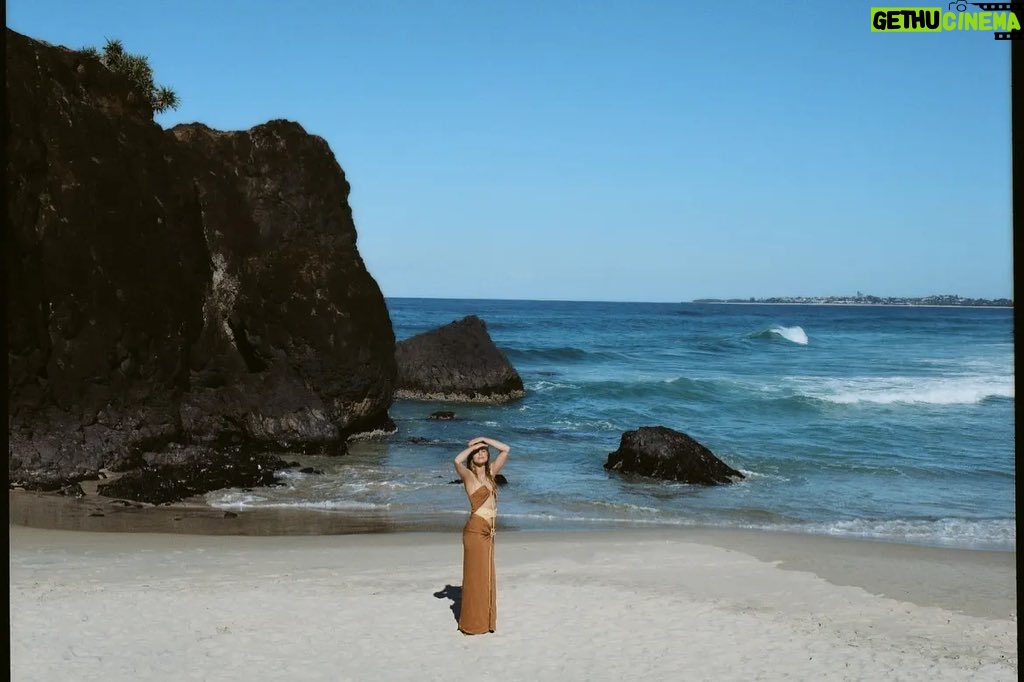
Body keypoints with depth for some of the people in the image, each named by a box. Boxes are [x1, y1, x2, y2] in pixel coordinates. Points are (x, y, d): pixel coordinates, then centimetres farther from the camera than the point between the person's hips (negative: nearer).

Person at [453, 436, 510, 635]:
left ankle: (484, 620, 22)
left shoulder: (490, 473, 12)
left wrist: (484, 440, 6)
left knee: (486, 576, 13)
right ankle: (472, 623, 7)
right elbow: (457, 461, -29)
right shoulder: (468, 475, -7)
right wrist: (472, 446, -14)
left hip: (488, 532, 7)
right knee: (475, 577, -1)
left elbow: (506, 450, 15)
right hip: (475, 530, -7)